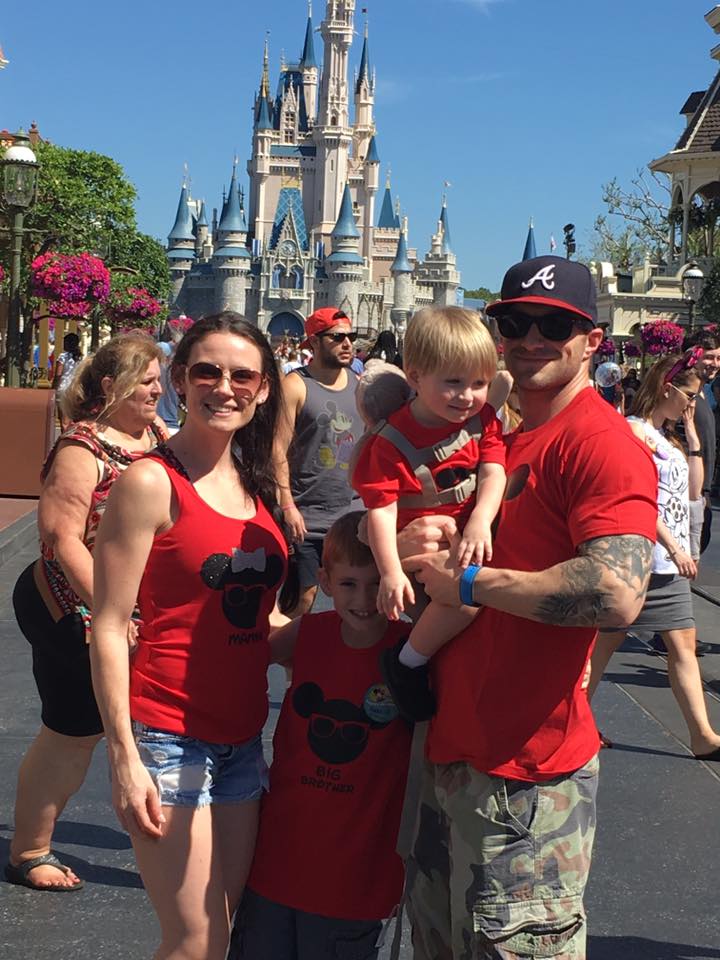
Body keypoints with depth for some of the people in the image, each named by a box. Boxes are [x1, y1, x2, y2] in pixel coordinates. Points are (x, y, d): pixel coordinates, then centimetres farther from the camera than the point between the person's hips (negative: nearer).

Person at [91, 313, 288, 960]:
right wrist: (124, 757, -16)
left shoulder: (254, 484, 8)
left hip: (241, 734, 7)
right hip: (168, 737, -7)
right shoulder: (152, 482, -12)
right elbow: (109, 627, -13)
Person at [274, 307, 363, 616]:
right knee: (303, 597, -2)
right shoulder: (295, 385, -7)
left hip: (352, 512, 6)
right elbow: (279, 450, -11)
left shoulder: (359, 385, 10)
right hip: (306, 518, -5)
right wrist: (288, 506, -17)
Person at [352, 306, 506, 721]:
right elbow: (381, 508, -14)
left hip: (474, 539, 7)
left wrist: (480, 522, -27)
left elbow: (493, 472, -7)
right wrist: (391, 572, -24)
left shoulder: (482, 419, 5)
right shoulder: (393, 440, -11)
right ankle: (408, 662, -7)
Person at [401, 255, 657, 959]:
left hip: (527, 772, -9)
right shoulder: (502, 439, 12)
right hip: (452, 748, 9)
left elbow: (617, 595, -29)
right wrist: (418, 550, 7)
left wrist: (467, 582, -20)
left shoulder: (600, 441, -16)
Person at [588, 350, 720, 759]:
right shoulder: (636, 430, -12)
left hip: (672, 561, 9)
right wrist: (674, 546, -19)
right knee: (608, 639, 2)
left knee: (683, 643, 7)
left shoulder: (668, 437, 16)